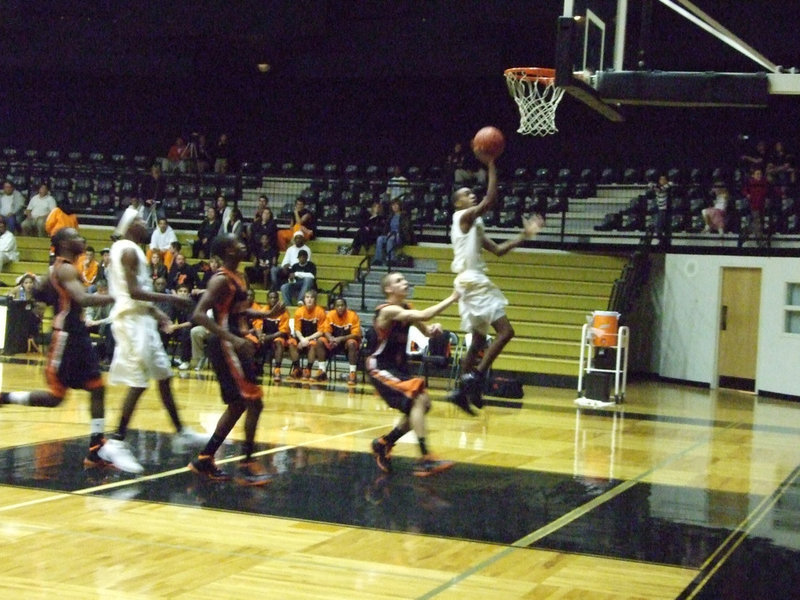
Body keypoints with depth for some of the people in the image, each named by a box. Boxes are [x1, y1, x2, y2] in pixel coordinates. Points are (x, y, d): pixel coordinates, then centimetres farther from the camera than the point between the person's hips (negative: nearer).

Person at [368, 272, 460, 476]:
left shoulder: (406, 309, 6)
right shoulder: (388, 310, -22)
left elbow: (426, 330, 14)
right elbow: (423, 315, -34)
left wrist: (434, 328, -11)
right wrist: (452, 298, -31)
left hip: (398, 367, 10)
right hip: (380, 368, -10)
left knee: (421, 405, 10)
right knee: (419, 399, -22)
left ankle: (384, 443, 24)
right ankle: (425, 460, -26)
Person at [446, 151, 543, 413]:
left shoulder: (474, 226, 22)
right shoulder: (463, 216, -6)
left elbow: (498, 250, 21)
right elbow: (490, 200, -21)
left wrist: (524, 236, 15)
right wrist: (490, 166, -19)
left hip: (476, 283, 10)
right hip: (472, 282, -10)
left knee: (479, 340, 14)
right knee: (505, 331, -15)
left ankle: (462, 391, 15)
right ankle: (475, 376, -16)